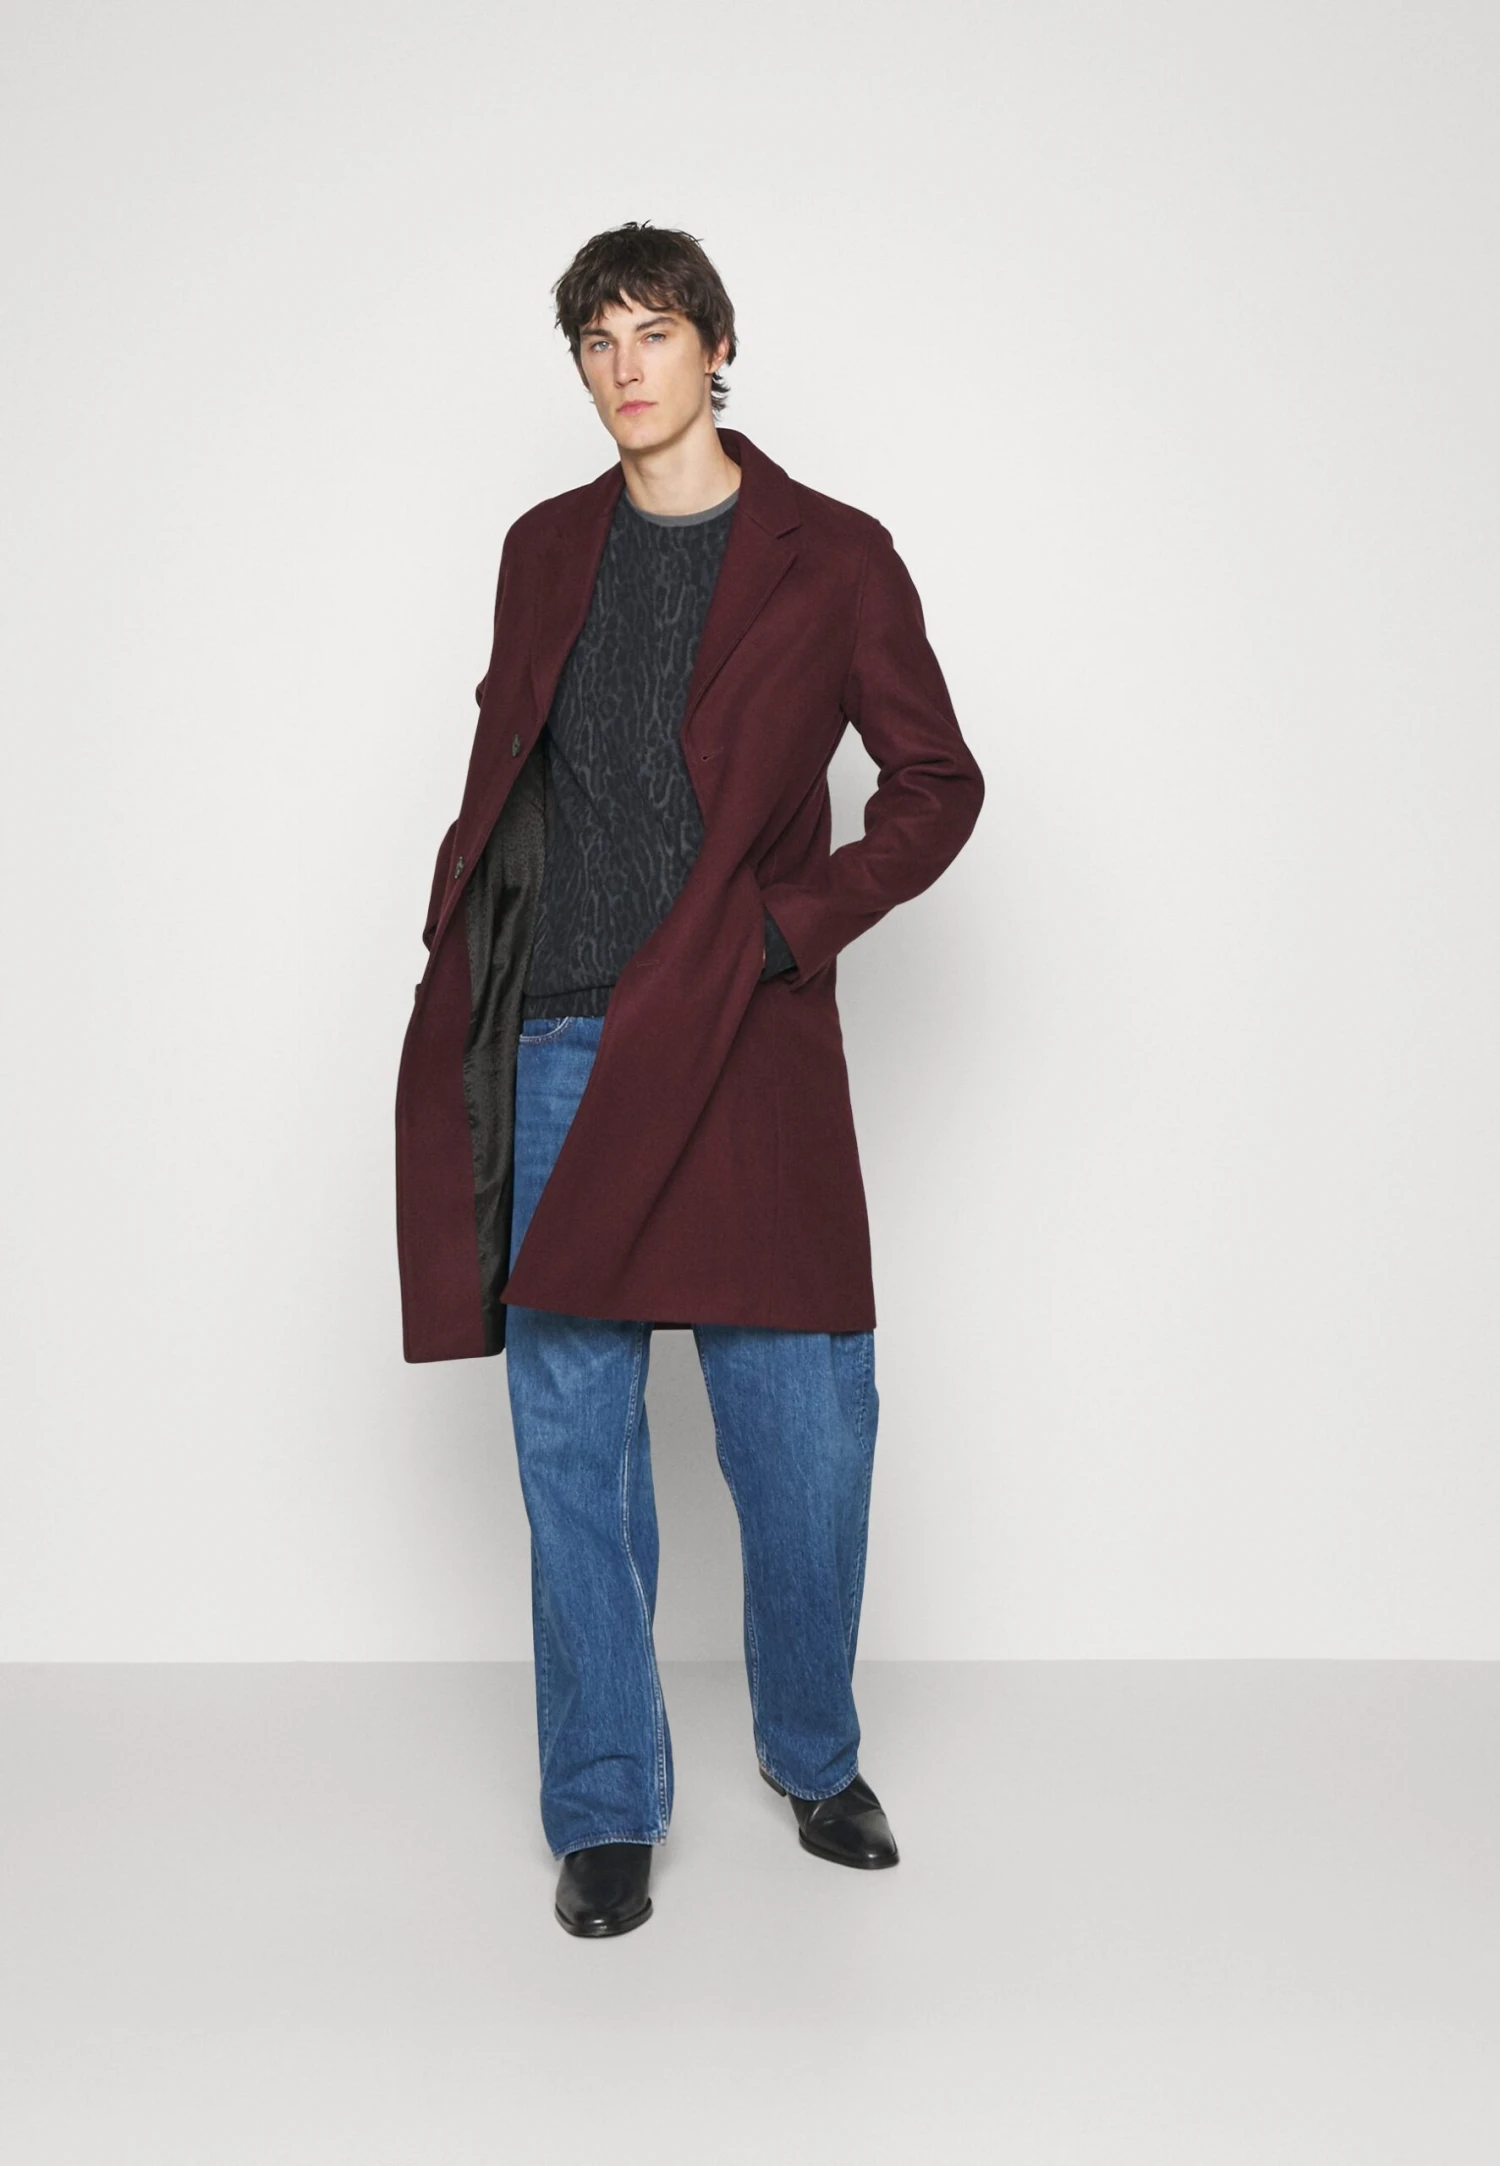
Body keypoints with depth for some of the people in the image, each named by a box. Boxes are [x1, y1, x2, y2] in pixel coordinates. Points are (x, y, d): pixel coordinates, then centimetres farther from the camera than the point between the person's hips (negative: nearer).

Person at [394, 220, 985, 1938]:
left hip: (742, 1048, -2)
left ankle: (814, 1758, 30)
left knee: (805, 1439, 4)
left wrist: (790, 926, -8)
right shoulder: (546, 550, 13)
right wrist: (458, 973, 8)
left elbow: (937, 785, 4)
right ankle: (605, 1811, 22)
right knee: (573, 1441, 6)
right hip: (557, 1049, 3)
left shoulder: (831, 557, 2)